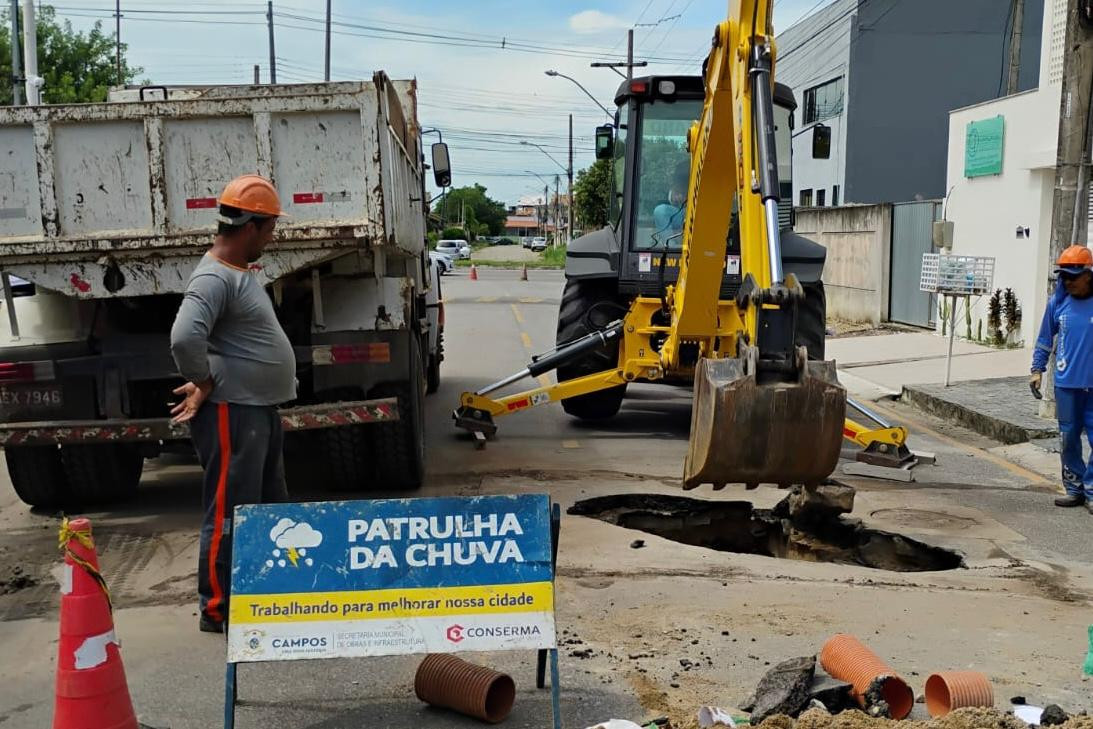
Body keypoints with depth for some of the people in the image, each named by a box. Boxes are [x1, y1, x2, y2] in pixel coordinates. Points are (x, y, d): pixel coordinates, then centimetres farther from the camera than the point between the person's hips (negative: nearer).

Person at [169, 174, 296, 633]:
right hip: (232, 413, -11)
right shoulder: (215, 278, -20)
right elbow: (184, 338, -34)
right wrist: (206, 384, -19)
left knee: (270, 506, 19)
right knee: (231, 514, -1)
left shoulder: (238, 271, 13)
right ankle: (218, 609, 11)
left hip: (259, 409, 11)